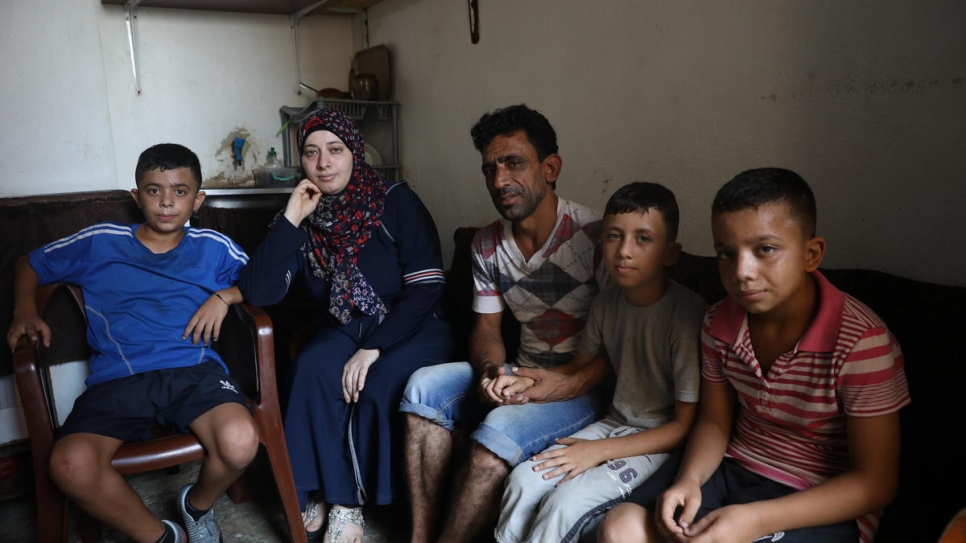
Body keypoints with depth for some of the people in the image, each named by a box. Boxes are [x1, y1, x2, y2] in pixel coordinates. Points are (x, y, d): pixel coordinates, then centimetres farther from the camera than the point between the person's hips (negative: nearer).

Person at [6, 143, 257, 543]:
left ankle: (198, 504, 9)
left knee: (240, 442, -30)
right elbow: (30, 264, 27)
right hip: (117, 379, 1)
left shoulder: (213, 248, 13)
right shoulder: (99, 242, 14)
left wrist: (224, 296, 1)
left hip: (193, 370, 0)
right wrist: (25, 311, 9)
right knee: (71, 465, -29)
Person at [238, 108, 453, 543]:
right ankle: (330, 499, -12)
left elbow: (425, 289, -17)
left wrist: (373, 349, -22)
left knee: (377, 387, -29)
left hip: (412, 329, -3)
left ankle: (345, 502, -4)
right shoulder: (305, 217, -1)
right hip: (347, 329, 3)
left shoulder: (396, 202, -12)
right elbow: (258, 292, -12)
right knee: (311, 369, -27)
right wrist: (291, 219, -20)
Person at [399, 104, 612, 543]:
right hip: (520, 374, 6)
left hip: (584, 386, -6)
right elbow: (486, 327, 8)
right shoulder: (487, 244, 4)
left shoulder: (594, 237, -17)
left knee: (499, 429, -31)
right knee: (424, 386, -13)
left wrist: (570, 382, -28)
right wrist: (492, 372, -14)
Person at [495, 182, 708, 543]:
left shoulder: (688, 314, -21)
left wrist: (600, 451, -19)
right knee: (522, 482, -13)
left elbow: (687, 425, -16)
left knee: (564, 503, -23)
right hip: (613, 424, 6)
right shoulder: (606, 303, 0)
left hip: (660, 442, -6)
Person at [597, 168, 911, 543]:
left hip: (825, 503, -5)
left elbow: (876, 483, -16)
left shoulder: (862, 343, -21)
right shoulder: (718, 323, -5)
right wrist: (689, 479, -14)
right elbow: (714, 421, 7)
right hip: (733, 471, 5)